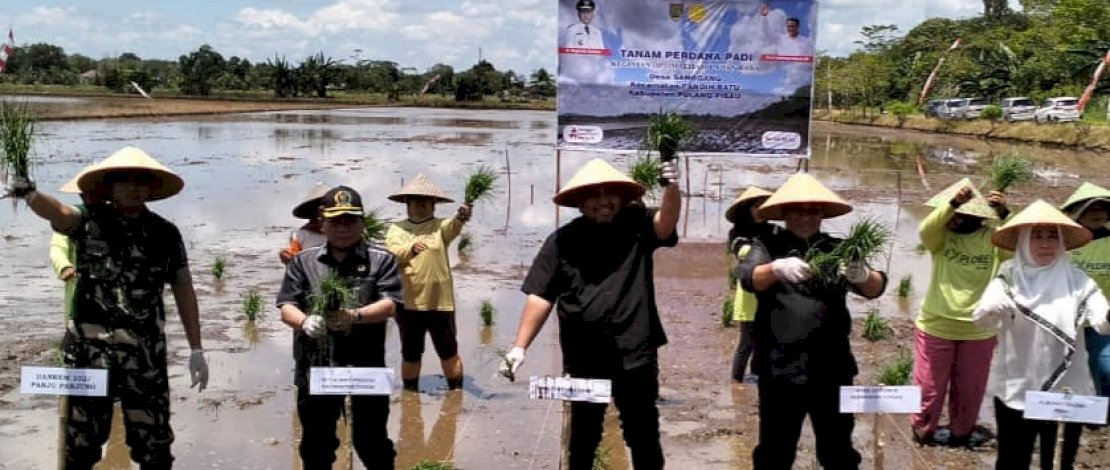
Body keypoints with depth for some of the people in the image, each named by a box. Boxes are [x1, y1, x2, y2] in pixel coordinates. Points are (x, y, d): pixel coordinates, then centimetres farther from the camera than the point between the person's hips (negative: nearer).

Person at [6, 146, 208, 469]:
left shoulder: (165, 234, 2)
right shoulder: (89, 221, 0)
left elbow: (183, 291, 5)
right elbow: (58, 213, -22)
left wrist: (196, 350, 3)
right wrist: (30, 194, -46)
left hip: (145, 351, 1)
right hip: (88, 346, 0)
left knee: (154, 443, 9)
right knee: (81, 441, 12)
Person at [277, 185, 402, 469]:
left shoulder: (381, 260, 2)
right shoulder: (303, 261, 9)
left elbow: (389, 304, -8)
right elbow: (286, 306, 3)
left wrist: (355, 315, -28)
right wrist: (305, 322, -21)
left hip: (366, 366, -2)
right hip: (315, 366, 2)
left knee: (371, 441, 6)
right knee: (316, 443, 13)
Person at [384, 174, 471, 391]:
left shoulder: (440, 226, 2)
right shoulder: (396, 229, 6)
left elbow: (453, 228, -22)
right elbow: (393, 253, -12)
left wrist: (460, 218, -46)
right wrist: (411, 249, -35)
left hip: (440, 302, -1)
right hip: (408, 302, 1)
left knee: (449, 352, 6)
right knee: (410, 354, 14)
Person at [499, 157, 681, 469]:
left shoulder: (637, 227, 0)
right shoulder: (563, 241, -1)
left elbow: (666, 223, -21)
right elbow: (540, 297, -3)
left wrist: (671, 188, -41)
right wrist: (520, 346, -9)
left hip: (635, 353, 0)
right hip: (585, 358, 1)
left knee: (644, 436, 12)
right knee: (583, 435, 16)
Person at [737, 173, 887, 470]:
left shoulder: (837, 250, 5)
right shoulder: (767, 247, 2)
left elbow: (876, 288, -5)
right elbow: (748, 278, -16)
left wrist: (862, 275, -30)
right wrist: (777, 268, -38)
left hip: (830, 369, 2)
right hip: (779, 369, -1)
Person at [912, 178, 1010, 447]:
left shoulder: (993, 239, -5)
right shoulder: (941, 237, -7)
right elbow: (925, 229, -28)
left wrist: (1005, 214, -31)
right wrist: (952, 202, -39)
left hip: (978, 330, 1)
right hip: (935, 326, -1)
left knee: (969, 387, 16)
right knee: (930, 384, 9)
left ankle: (961, 432, 35)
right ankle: (923, 429, 28)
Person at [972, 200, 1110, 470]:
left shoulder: (1077, 281, -4)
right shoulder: (1008, 278, -5)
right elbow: (981, 320, -18)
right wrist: (992, 308, -41)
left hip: (1066, 392, 1)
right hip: (1015, 391, -1)